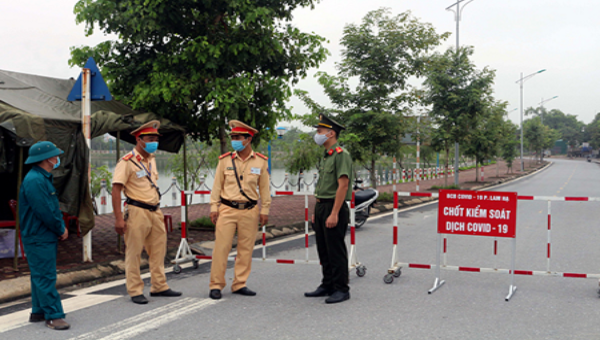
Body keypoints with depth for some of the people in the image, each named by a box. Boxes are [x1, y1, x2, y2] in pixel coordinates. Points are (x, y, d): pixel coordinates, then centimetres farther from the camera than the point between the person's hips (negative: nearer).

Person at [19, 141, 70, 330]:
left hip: (47, 236, 11)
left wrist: (61, 227, 7)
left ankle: (38, 312, 24)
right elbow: (45, 212, -22)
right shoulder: (34, 180, -20)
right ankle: (53, 316, -3)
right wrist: (60, 230, -10)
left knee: (41, 275, 15)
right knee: (45, 277, -6)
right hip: (38, 238, -11)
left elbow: (54, 206, 20)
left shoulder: (44, 178, 15)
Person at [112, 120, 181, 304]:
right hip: (137, 212, -8)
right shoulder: (127, 162, -11)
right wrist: (119, 218, -20)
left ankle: (159, 287, 22)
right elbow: (116, 189, -15)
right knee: (134, 253, 0)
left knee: (158, 251, 12)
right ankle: (135, 291, 8)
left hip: (155, 211, 8)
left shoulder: (151, 160, 14)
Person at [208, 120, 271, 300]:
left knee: (246, 249, 4)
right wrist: (214, 207, 2)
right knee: (221, 247, -4)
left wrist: (264, 210, 5)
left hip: (249, 211, 1)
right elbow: (217, 185, 7)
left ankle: (239, 284, 15)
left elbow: (264, 188, 8)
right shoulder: (225, 160, 3)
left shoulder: (261, 162, 4)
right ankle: (216, 285, 4)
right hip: (227, 209, -1)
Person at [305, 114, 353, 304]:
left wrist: (334, 214, -24)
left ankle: (341, 290, 4)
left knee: (336, 251, -4)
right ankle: (327, 286, 23)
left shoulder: (341, 155, -13)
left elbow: (343, 185, -20)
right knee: (323, 251, 14)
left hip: (334, 209, -10)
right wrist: (316, 212, 18)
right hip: (321, 207, 10)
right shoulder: (326, 156, 17)